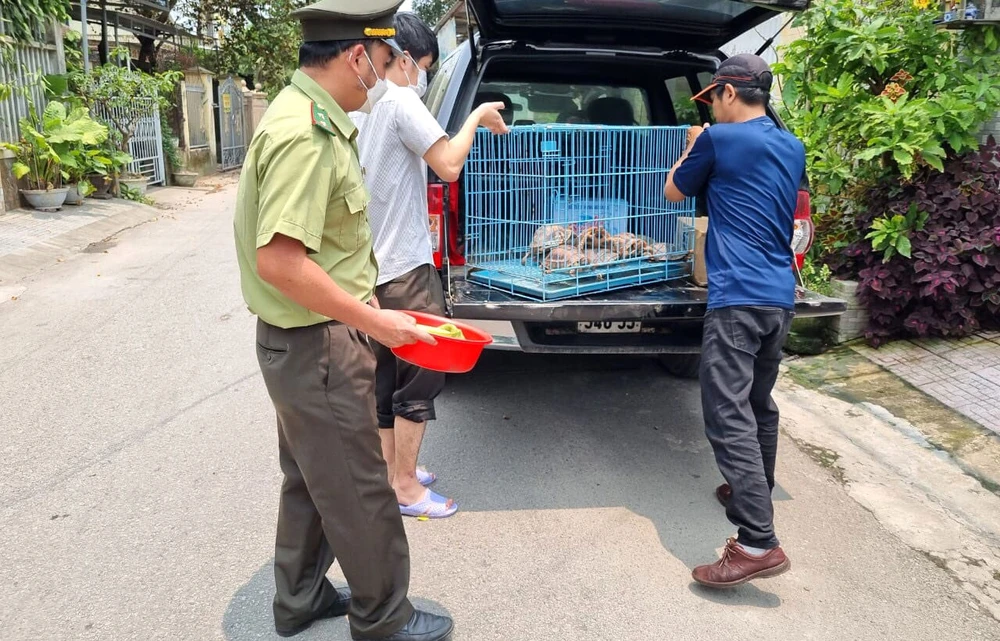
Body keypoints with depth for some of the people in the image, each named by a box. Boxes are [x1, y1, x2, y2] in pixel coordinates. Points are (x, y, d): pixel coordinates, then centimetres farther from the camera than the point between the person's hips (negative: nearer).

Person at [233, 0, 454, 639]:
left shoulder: (314, 117, 9)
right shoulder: (305, 135, -24)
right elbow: (279, 261, -30)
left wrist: (359, 300, 15)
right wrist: (374, 321, -23)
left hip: (305, 340, 10)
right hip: (318, 346, -10)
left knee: (312, 480, 23)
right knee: (359, 493, 6)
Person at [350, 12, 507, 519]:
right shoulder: (399, 100, -14)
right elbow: (449, 165, -20)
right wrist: (476, 117, -5)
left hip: (369, 264, 9)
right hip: (404, 265, -9)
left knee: (385, 371, 16)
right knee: (424, 370, 1)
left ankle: (391, 468, 28)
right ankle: (405, 485, 10)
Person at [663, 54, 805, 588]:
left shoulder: (718, 139, -5)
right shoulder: (792, 148, 16)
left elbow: (673, 192, 9)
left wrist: (692, 148, 26)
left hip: (737, 297, -8)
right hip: (780, 295, 8)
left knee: (729, 416, -12)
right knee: (759, 405, 22)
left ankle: (758, 543, -16)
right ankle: (755, 496, 39)